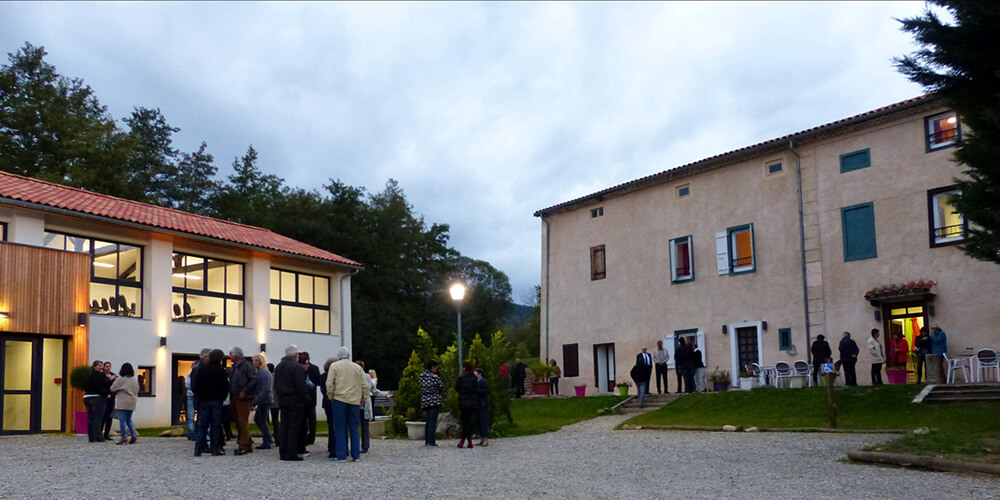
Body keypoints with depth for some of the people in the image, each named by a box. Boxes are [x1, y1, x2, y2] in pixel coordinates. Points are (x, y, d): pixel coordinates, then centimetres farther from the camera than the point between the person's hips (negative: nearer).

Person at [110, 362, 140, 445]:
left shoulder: (120, 379, -10)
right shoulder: (135, 380, 10)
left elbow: (112, 389, -5)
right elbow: (137, 390, 19)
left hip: (123, 403, -6)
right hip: (132, 402, 7)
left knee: (122, 420, -2)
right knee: (129, 419, 16)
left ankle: (124, 437, -6)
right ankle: (134, 434, 4)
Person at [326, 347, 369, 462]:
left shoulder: (334, 366, 1)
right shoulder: (357, 367, 9)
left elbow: (329, 383, -6)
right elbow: (365, 385, 7)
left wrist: (331, 396, 6)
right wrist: (363, 397, 16)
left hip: (339, 400, -2)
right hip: (355, 401, 3)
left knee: (340, 429, 1)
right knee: (354, 429, 7)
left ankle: (341, 456, -2)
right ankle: (356, 455, 7)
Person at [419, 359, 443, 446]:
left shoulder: (422, 376, 4)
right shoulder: (435, 377, -13)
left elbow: (421, 387, 11)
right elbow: (441, 388, -2)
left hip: (424, 401, 6)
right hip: (434, 402, -6)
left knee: (427, 421, 14)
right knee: (433, 422, -4)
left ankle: (426, 441, 14)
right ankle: (431, 441, -7)